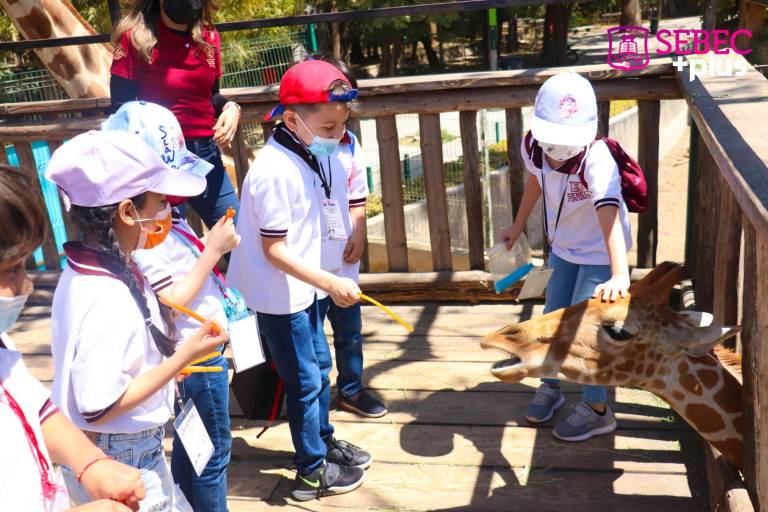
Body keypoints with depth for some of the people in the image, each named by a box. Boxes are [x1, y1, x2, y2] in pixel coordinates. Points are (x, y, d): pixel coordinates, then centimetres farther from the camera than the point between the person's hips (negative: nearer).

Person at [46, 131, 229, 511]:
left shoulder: (89, 274, -1)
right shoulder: (107, 300, -30)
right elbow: (99, 408, -26)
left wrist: (165, 363, 8)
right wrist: (183, 356, -24)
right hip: (122, 462, -9)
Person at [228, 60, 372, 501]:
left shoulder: (306, 155, 2)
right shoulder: (276, 171, -26)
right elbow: (274, 250, -24)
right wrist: (331, 283, -23)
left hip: (300, 287, 9)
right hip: (278, 295, -9)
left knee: (320, 366, 22)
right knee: (305, 382, 4)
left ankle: (325, 441, 43)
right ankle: (313, 472, 22)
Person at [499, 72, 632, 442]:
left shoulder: (596, 160, -35)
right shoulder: (533, 146, -18)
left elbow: (609, 216, -49)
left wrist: (619, 276, -62)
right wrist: (518, 226, 15)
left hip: (599, 252, -6)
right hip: (562, 246, 6)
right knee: (554, 319, 15)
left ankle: (596, 409, 16)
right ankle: (550, 386, 38)